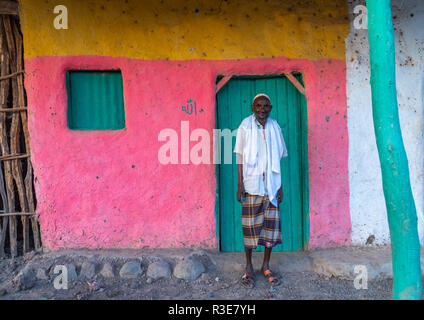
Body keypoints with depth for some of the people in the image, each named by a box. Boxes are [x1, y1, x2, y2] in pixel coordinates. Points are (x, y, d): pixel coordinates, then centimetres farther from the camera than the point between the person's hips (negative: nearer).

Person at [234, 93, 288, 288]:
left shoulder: (275, 128, 8)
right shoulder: (245, 127, 0)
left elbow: (278, 159, 11)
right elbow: (240, 157, -1)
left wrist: (280, 186, 9)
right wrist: (240, 184, -7)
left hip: (271, 186, 3)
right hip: (251, 185, -3)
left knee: (271, 224, 6)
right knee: (250, 225, 2)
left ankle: (266, 266, 23)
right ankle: (249, 267, 19)